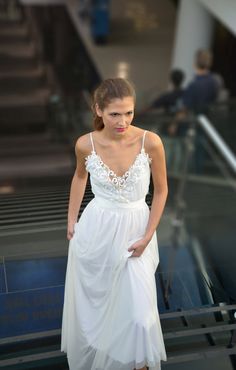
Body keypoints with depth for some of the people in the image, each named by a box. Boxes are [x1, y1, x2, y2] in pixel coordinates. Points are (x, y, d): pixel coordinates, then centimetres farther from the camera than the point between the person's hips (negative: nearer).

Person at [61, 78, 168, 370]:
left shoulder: (151, 142, -19)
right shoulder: (85, 144, -14)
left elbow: (161, 190, -6)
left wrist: (148, 236, -7)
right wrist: (71, 219, 12)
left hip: (135, 230, -1)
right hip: (96, 230, 1)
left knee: (136, 306, 3)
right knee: (91, 299, 18)